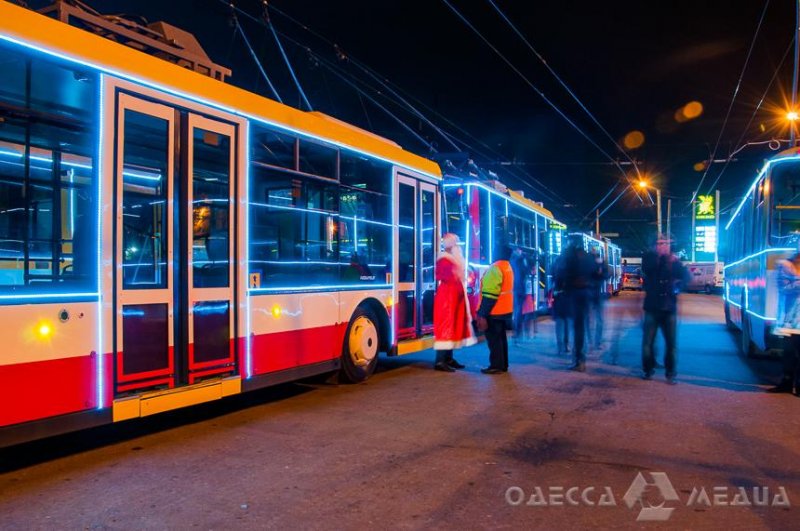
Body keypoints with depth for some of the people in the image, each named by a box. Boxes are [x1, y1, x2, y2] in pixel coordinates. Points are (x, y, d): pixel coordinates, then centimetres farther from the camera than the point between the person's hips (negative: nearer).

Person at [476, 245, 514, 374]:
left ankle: (496, 366, 4)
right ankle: (503, 365, 21)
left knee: (493, 338, -1)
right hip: (504, 309, 9)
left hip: (494, 311, -9)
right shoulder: (508, 267, 11)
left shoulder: (495, 268, -20)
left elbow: (490, 294, -23)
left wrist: (482, 314, -20)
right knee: (501, 337, 15)